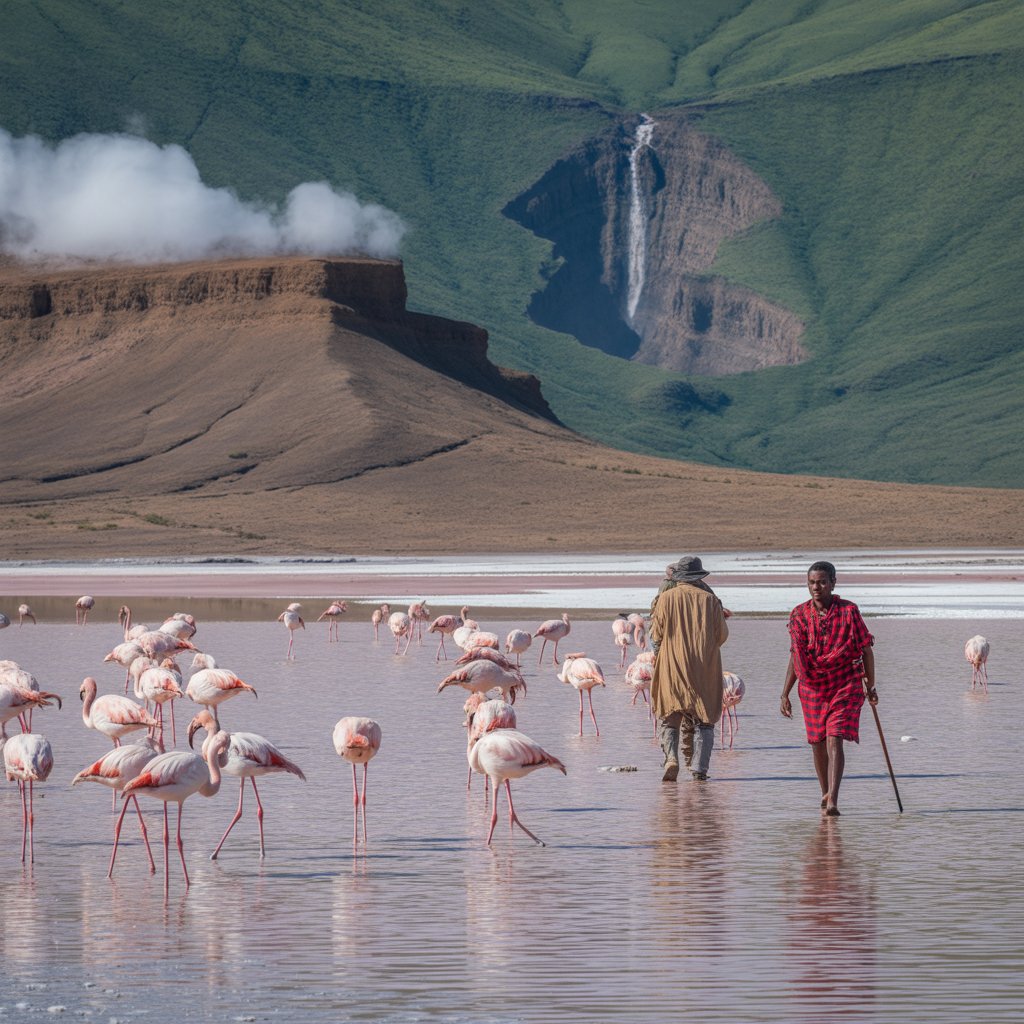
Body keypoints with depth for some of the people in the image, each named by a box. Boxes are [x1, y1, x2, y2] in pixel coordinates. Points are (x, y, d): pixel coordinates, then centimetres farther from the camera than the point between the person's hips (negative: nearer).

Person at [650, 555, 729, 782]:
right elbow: (722, 636, 4)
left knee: (669, 718, 7)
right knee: (703, 720, 8)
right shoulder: (710, 599, 1)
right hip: (705, 669, 1)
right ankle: (699, 768, 1)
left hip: (672, 669, -1)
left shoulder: (666, 598, -2)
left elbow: (656, 634, -2)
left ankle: (671, 757, -16)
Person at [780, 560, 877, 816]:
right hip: (812, 687, 4)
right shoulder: (799, 615, 1)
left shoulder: (848, 611, -7)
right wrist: (785, 693, 5)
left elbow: (866, 649, 1)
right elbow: (795, 657, 8)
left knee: (834, 741, -15)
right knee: (817, 744, 10)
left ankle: (832, 800, -22)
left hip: (845, 686, -4)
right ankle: (825, 795, 28)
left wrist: (870, 686, 2)